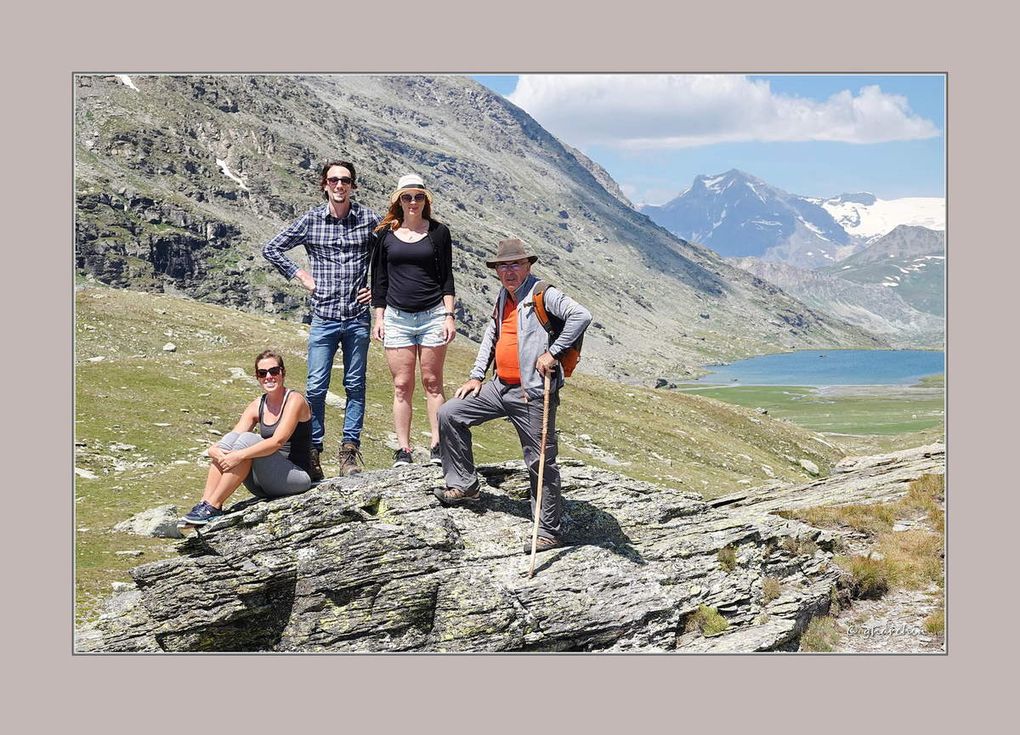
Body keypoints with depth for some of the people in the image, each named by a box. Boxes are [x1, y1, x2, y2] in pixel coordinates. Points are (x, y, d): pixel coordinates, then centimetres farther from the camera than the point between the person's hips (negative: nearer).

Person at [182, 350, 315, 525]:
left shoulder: (295, 400, -10)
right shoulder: (257, 406, 8)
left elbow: (278, 442, -24)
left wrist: (240, 455, -31)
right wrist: (214, 450, -24)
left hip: (298, 476, -6)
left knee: (247, 440, -25)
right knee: (231, 437, -14)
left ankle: (213, 507, -25)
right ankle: (204, 504, -20)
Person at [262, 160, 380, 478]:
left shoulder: (368, 219, 0)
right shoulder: (311, 220, 1)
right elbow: (271, 248, 10)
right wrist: (300, 276, 3)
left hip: (357, 317, 0)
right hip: (323, 317, 0)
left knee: (355, 386, 6)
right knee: (316, 387, 0)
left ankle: (349, 451, 14)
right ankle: (312, 451, 11)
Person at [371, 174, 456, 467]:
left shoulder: (438, 232, 4)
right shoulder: (385, 234, 7)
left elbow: (447, 277, 5)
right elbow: (379, 278, 10)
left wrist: (449, 315, -2)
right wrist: (379, 317, 6)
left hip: (432, 315, -1)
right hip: (397, 318, 1)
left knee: (432, 382, 1)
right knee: (402, 385, 2)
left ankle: (437, 446, 5)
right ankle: (403, 449, 5)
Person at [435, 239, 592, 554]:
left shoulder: (544, 295, -12)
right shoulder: (503, 298, 14)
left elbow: (581, 316, -24)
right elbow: (491, 335, 27)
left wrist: (552, 352, -20)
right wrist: (476, 375, 19)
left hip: (533, 393, -8)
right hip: (500, 387, 9)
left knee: (541, 462, -3)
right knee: (449, 413, 8)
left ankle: (550, 530, 8)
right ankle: (464, 484, 18)